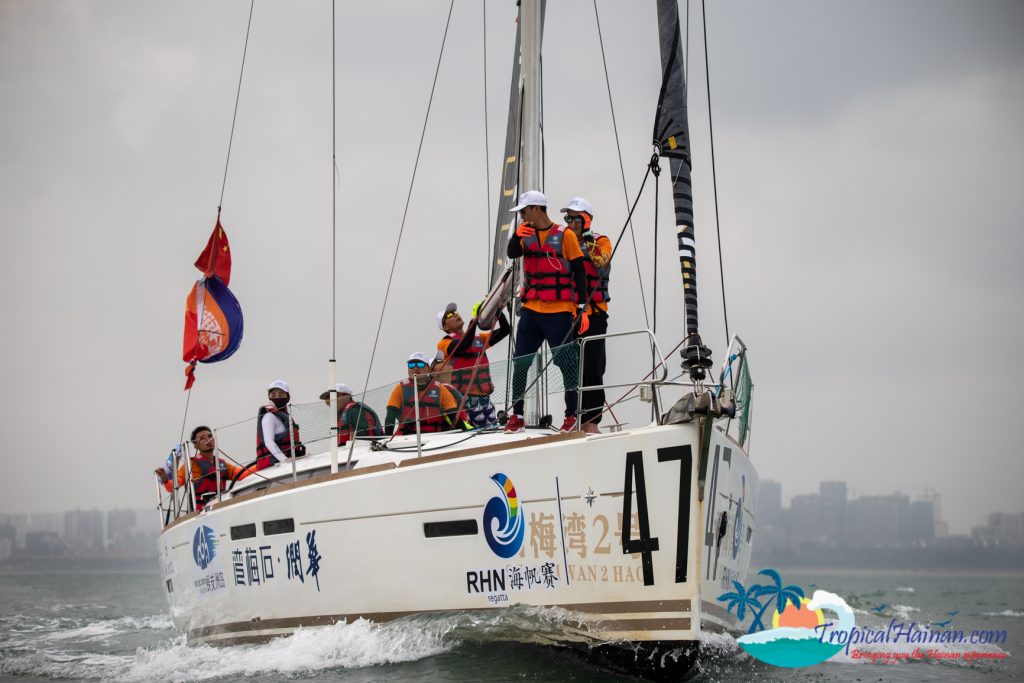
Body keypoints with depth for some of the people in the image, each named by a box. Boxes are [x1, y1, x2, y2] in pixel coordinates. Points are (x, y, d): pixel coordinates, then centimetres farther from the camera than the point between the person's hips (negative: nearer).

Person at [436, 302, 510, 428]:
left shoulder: (479, 338, 17)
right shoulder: (445, 343, -1)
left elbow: (504, 330, 11)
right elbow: (464, 345, -21)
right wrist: (474, 319, -25)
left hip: (484, 395, 6)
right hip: (464, 396, -6)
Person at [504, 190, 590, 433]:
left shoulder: (565, 235, -3)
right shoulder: (526, 236, 11)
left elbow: (579, 272, -3)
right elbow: (512, 253, -7)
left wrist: (582, 307, -9)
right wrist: (517, 236, -26)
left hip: (559, 313, -5)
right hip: (531, 311, 5)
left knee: (567, 363, -2)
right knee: (520, 363, 4)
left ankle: (572, 416, 7)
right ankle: (517, 416, 11)